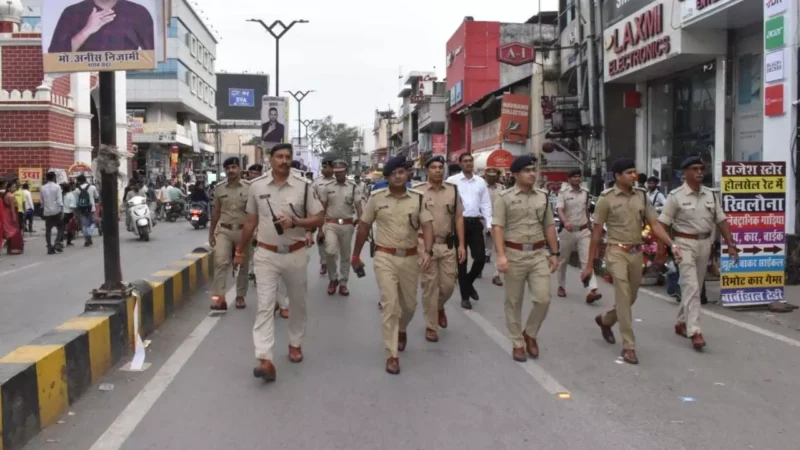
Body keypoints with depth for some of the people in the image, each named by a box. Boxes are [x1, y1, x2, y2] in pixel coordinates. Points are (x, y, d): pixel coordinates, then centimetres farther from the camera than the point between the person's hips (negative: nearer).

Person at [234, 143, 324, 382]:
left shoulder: (304, 186, -6)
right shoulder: (257, 185, -1)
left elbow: (318, 219, -3)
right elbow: (251, 221, 10)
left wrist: (294, 222, -20)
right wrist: (241, 250, 14)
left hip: (296, 254, 0)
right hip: (266, 254, 0)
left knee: (297, 303, 15)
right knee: (265, 305, -7)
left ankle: (295, 343, 36)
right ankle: (265, 360, -10)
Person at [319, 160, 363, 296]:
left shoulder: (354, 187, 1)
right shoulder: (326, 187, 2)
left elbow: (358, 207, -3)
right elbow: (322, 209, 5)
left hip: (347, 225, 1)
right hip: (331, 224, -1)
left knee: (345, 255, 9)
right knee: (330, 251, -18)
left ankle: (343, 283, 22)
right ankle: (333, 278, 6)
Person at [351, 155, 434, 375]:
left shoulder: (418, 198, -2)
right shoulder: (376, 198, -4)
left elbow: (427, 226, -8)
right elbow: (364, 227, 5)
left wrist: (427, 251, -26)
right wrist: (356, 254, 11)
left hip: (410, 258, 2)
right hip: (385, 257, -2)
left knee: (409, 304, 16)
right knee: (390, 304, -7)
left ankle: (401, 330, 49)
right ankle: (391, 355, 0)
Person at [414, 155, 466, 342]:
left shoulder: (453, 190, 4)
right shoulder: (417, 191, -5)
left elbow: (459, 218, 7)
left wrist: (461, 244, 3)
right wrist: (414, 246, -8)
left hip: (448, 245, 3)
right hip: (425, 244, -2)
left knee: (448, 285, 7)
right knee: (429, 286, 4)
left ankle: (439, 307, 40)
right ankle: (431, 327, 16)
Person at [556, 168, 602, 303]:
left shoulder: (585, 192, 7)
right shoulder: (563, 192, -7)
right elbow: (560, 210, -21)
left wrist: (589, 227, 22)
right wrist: (565, 222, -40)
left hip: (583, 231, 3)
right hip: (567, 231, -3)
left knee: (587, 260, -10)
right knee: (563, 261, 12)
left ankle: (591, 291, -19)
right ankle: (561, 286, 31)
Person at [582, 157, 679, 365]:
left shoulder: (641, 195, 5)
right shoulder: (606, 198, -7)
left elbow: (654, 224, 4)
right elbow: (596, 232, -4)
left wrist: (672, 244, -13)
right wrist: (590, 264, -4)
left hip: (637, 252, 5)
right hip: (617, 252, -5)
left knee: (630, 297, 16)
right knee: (623, 296, -12)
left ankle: (604, 320, 43)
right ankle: (628, 346, -5)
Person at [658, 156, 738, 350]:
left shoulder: (710, 195, 7)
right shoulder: (676, 196, -8)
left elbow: (721, 221, 9)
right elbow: (663, 225, -9)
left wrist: (731, 244, 2)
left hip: (705, 243, 6)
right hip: (685, 243, -5)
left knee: (694, 287, 14)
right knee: (691, 287, -12)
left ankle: (681, 323, 29)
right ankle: (695, 331, -13)